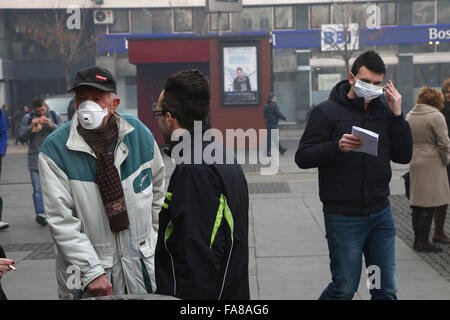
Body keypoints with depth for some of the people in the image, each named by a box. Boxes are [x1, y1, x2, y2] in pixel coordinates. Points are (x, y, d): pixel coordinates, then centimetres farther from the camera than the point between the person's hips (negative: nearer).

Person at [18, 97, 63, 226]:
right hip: (35, 159, -1)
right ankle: (40, 214, -18)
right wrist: (31, 127, -14)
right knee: (38, 188, -11)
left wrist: (52, 126, -16)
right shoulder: (27, 118, 4)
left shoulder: (55, 116, 5)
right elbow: (21, 138, 1)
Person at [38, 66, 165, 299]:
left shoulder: (139, 133, -1)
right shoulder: (54, 149, -12)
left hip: (142, 263, 3)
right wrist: (92, 271, -18)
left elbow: (156, 189, 13)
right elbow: (61, 221, -14)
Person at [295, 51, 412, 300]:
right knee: (345, 288, 3)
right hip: (343, 216, -5)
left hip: (380, 214, 5)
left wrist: (397, 115, -4)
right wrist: (337, 147, -27)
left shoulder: (384, 111, 8)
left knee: (387, 288, 11)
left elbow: (404, 156, 5)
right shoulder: (327, 111, -6)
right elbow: (303, 157, -11)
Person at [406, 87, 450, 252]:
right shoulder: (436, 116, -11)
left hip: (413, 163, 7)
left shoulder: (409, 116, 11)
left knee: (417, 203, 13)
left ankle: (417, 239, 19)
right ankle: (423, 241, -2)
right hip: (431, 164, -7)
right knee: (430, 204, -3)